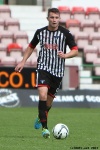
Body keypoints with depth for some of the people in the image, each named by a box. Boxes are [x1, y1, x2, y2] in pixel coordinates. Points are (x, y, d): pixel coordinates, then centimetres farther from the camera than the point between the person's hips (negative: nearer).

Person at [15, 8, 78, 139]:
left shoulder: (65, 33, -4)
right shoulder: (40, 32, 2)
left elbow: (75, 51, -2)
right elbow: (31, 47, 19)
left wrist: (65, 55, -21)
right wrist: (23, 62, 12)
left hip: (58, 71, 1)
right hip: (43, 68, -1)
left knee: (49, 100, 10)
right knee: (42, 94, -23)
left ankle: (40, 118, 43)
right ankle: (45, 128, -22)